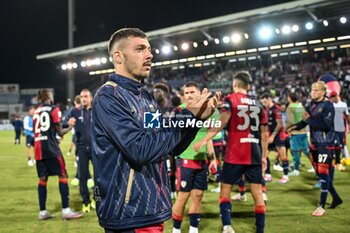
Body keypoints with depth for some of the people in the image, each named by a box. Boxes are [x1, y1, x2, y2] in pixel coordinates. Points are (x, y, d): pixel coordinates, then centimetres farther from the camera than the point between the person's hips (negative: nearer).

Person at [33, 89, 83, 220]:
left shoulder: (36, 112, 15)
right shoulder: (54, 109, -2)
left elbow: (36, 132, 13)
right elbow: (60, 132, -2)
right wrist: (70, 127, 16)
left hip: (38, 148, 6)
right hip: (51, 148, -6)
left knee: (42, 179, 10)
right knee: (63, 176, -2)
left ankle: (42, 212, 11)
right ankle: (66, 210, -6)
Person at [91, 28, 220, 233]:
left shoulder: (147, 98, 11)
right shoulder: (108, 97, -14)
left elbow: (172, 147, 14)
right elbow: (140, 150, -25)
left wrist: (198, 118, -2)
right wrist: (186, 116, -17)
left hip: (152, 208, 9)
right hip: (129, 213, -8)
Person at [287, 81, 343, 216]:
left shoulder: (328, 106, -12)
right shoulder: (313, 105, 11)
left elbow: (327, 125, -22)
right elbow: (306, 120, 15)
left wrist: (309, 120, -21)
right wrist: (296, 126, -3)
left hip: (325, 144, -8)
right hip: (314, 143, 8)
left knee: (324, 173, -7)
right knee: (320, 173, 13)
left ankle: (322, 206, -1)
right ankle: (336, 198, 29)